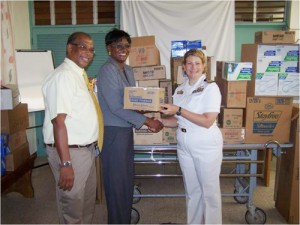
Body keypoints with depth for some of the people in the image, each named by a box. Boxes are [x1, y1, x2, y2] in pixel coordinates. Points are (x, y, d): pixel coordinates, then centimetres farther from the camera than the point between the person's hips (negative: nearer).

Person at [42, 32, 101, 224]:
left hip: (86, 149, 10)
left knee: (88, 202, 23)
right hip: (71, 151, -10)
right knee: (72, 207, 7)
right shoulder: (63, 76, -19)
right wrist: (65, 163, -27)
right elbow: (58, 121, -25)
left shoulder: (78, 74, 11)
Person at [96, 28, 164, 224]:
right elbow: (116, 107, -22)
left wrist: (149, 119, -4)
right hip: (113, 132, -8)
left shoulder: (128, 70, 11)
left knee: (127, 179, 18)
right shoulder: (107, 70, -16)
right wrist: (147, 121, -20)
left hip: (126, 130, 9)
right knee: (116, 181, 4)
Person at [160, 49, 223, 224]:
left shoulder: (210, 88, -10)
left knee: (209, 191, 7)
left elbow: (207, 121, -18)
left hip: (206, 147, -5)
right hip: (184, 146, 5)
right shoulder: (180, 90, 8)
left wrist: (179, 110, -22)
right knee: (192, 190, 17)